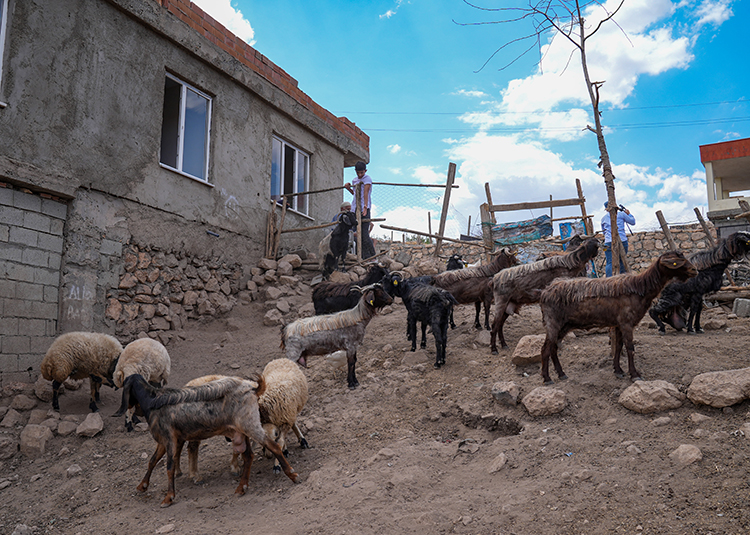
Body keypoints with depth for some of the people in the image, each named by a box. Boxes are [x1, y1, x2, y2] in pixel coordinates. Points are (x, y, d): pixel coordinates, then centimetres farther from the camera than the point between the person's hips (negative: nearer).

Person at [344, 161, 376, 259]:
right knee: (359, 234, 2)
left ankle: (373, 256, -3)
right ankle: (365, 257, 5)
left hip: (364, 209, -7)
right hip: (355, 209, 7)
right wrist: (348, 188, 15)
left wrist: (365, 207, -25)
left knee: (364, 234, -13)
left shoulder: (367, 179, -2)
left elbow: (366, 193, -15)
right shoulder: (354, 180, 20)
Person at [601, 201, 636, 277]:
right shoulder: (621, 214, 7)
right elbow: (633, 222, 18)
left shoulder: (604, 218, 15)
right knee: (622, 261, 11)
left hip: (609, 242, 1)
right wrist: (628, 214, 31)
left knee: (609, 263, -5)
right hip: (622, 241, 0)